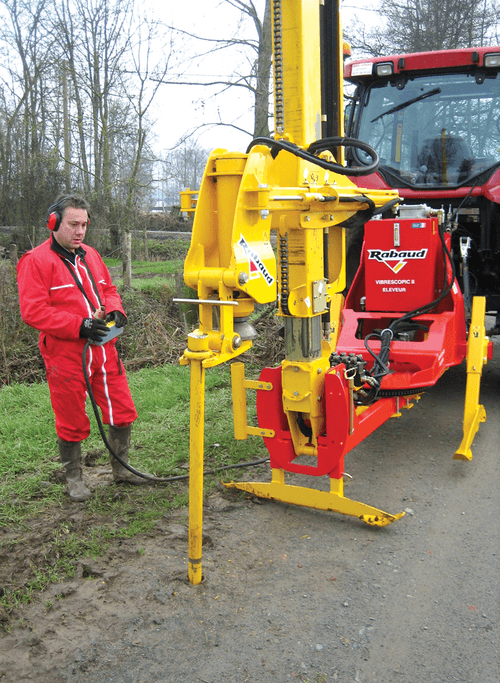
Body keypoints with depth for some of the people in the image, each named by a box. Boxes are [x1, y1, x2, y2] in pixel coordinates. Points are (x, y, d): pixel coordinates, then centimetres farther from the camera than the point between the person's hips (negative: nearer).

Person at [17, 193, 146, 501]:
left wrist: (115, 311, 0)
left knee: (123, 411, 11)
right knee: (73, 422, 7)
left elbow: (109, 289, 23)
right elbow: (34, 311, -15)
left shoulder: (91, 255, 14)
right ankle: (74, 478, 28)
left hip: (103, 350, 6)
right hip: (66, 357, -6)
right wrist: (80, 326, -21)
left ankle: (121, 468, 31)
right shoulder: (36, 261, -8)